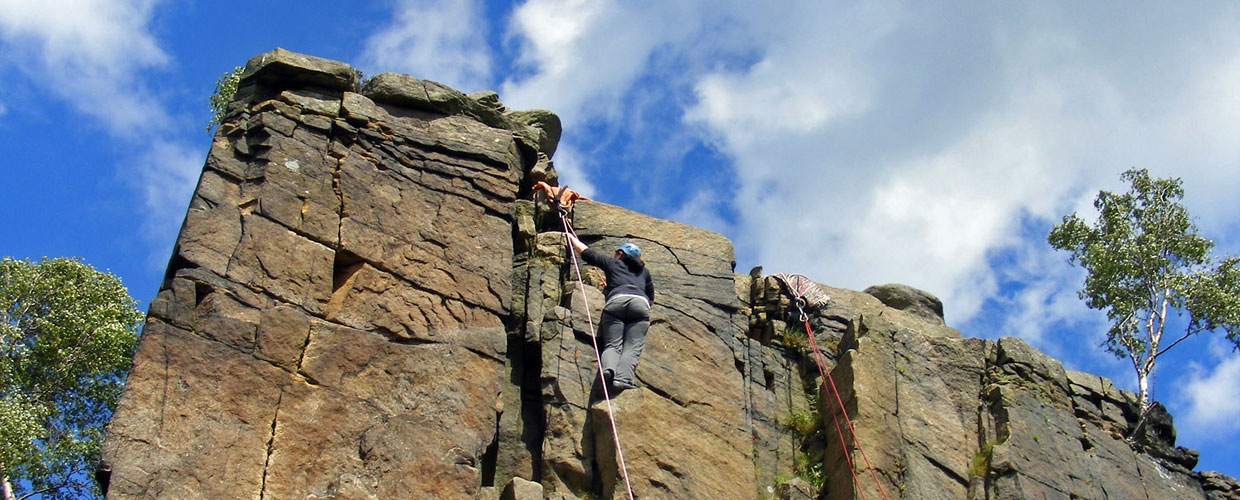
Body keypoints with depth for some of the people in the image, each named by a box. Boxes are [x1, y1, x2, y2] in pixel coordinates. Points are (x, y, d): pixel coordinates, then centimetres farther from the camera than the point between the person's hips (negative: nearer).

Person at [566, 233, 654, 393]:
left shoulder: (612, 263, 29)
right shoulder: (644, 271, 36)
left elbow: (586, 252, 35)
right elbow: (651, 299, 42)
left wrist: (571, 238, 52)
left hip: (616, 301, -1)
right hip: (641, 304, 1)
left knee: (612, 344, -6)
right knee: (632, 347, -11)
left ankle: (609, 369, -37)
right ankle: (623, 378, -36)